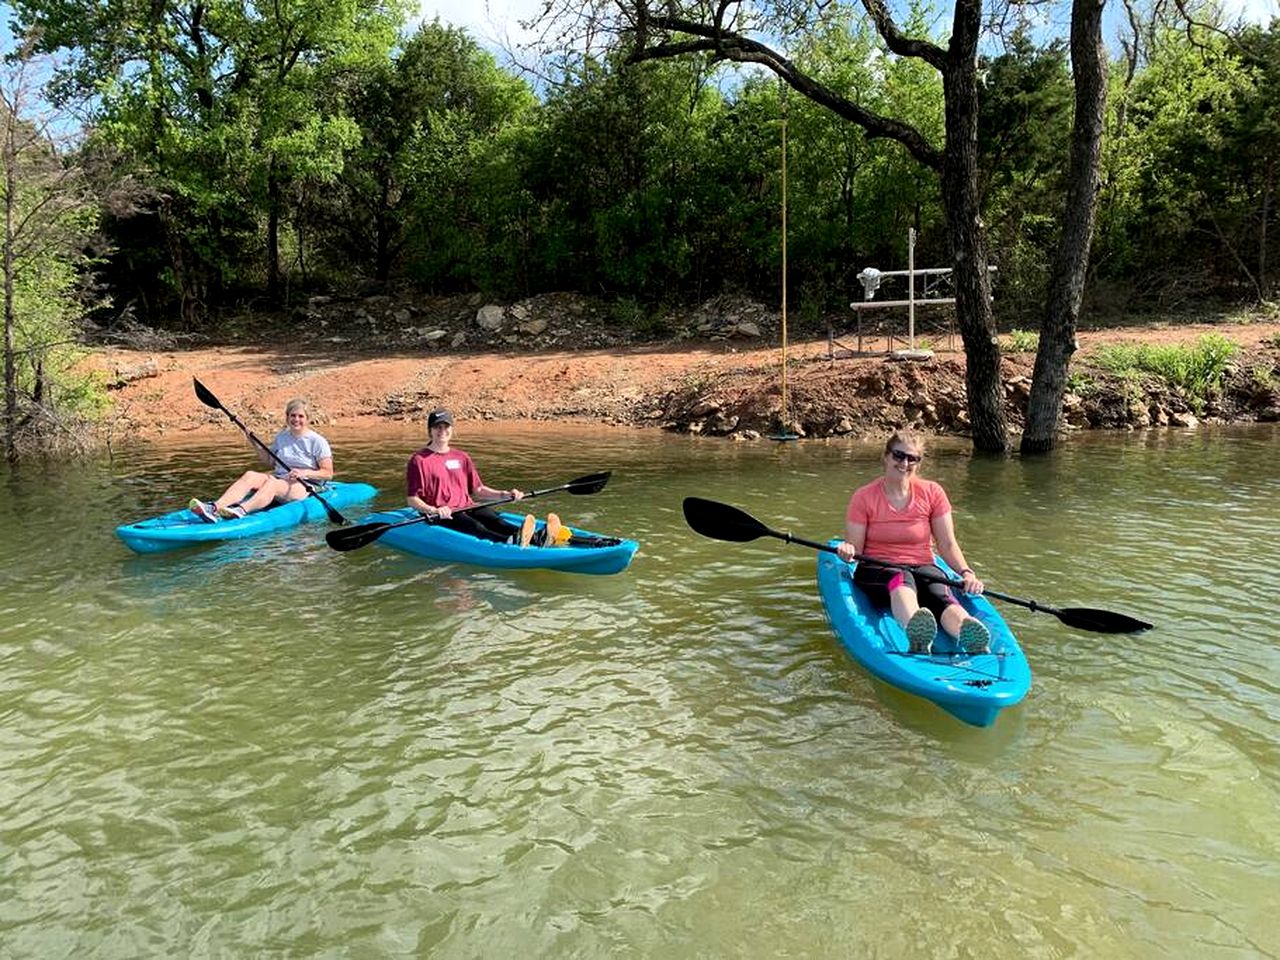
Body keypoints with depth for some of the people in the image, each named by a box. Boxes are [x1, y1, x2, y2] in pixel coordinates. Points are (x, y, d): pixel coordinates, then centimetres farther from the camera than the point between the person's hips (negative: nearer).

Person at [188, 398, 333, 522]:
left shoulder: (317, 441, -3)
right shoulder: (281, 437, 15)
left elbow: (328, 473, -5)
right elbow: (269, 460, 23)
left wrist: (305, 473, -21)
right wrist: (255, 444, 9)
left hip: (306, 487, -5)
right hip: (279, 478, 6)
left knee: (272, 484, -36)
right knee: (250, 475, -24)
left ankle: (240, 511, -62)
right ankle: (214, 508, -44)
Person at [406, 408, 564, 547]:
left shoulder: (461, 458, 20)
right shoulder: (419, 460, 2)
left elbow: (477, 490, 21)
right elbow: (412, 499, -4)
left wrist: (504, 495, 6)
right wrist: (433, 511, -23)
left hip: (466, 507, 5)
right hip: (440, 514, -5)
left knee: (494, 518, -27)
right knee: (474, 526, -35)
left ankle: (537, 539, -53)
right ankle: (512, 541, -66)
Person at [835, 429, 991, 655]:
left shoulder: (932, 493, 5)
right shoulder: (864, 497, -1)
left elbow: (948, 545, 4)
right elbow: (854, 550, -2)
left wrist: (966, 572, -14)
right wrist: (847, 552, -26)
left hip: (922, 567, 3)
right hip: (876, 570, -3)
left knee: (941, 595, -32)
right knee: (901, 579, -39)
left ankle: (970, 635, -66)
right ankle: (916, 633, -72)